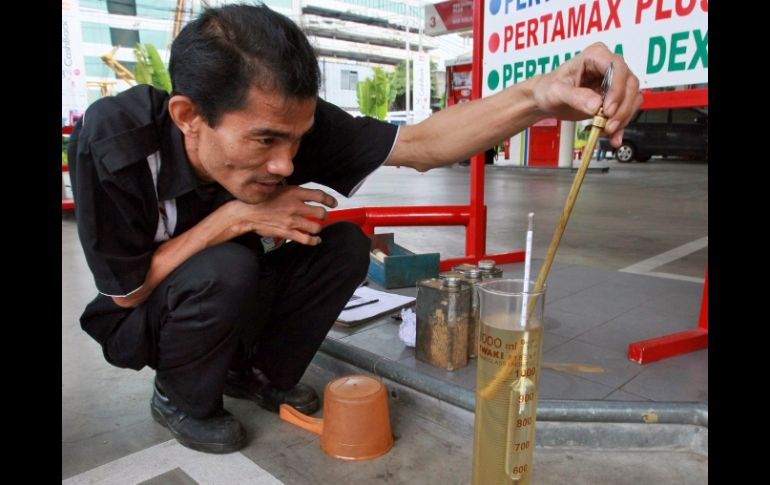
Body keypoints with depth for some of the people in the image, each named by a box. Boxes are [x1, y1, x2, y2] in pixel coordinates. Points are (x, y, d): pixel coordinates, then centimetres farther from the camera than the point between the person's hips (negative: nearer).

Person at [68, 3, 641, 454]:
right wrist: (236, 217, -34)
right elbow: (126, 290, -24)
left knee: (346, 246, -18)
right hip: (140, 321, -3)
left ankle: (261, 373, 5)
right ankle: (184, 400, -3)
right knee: (225, 270, -35)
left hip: (236, 304, 3)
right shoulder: (113, 140, -33)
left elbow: (417, 143, -32)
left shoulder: (286, 124, -26)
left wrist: (537, 97, -48)